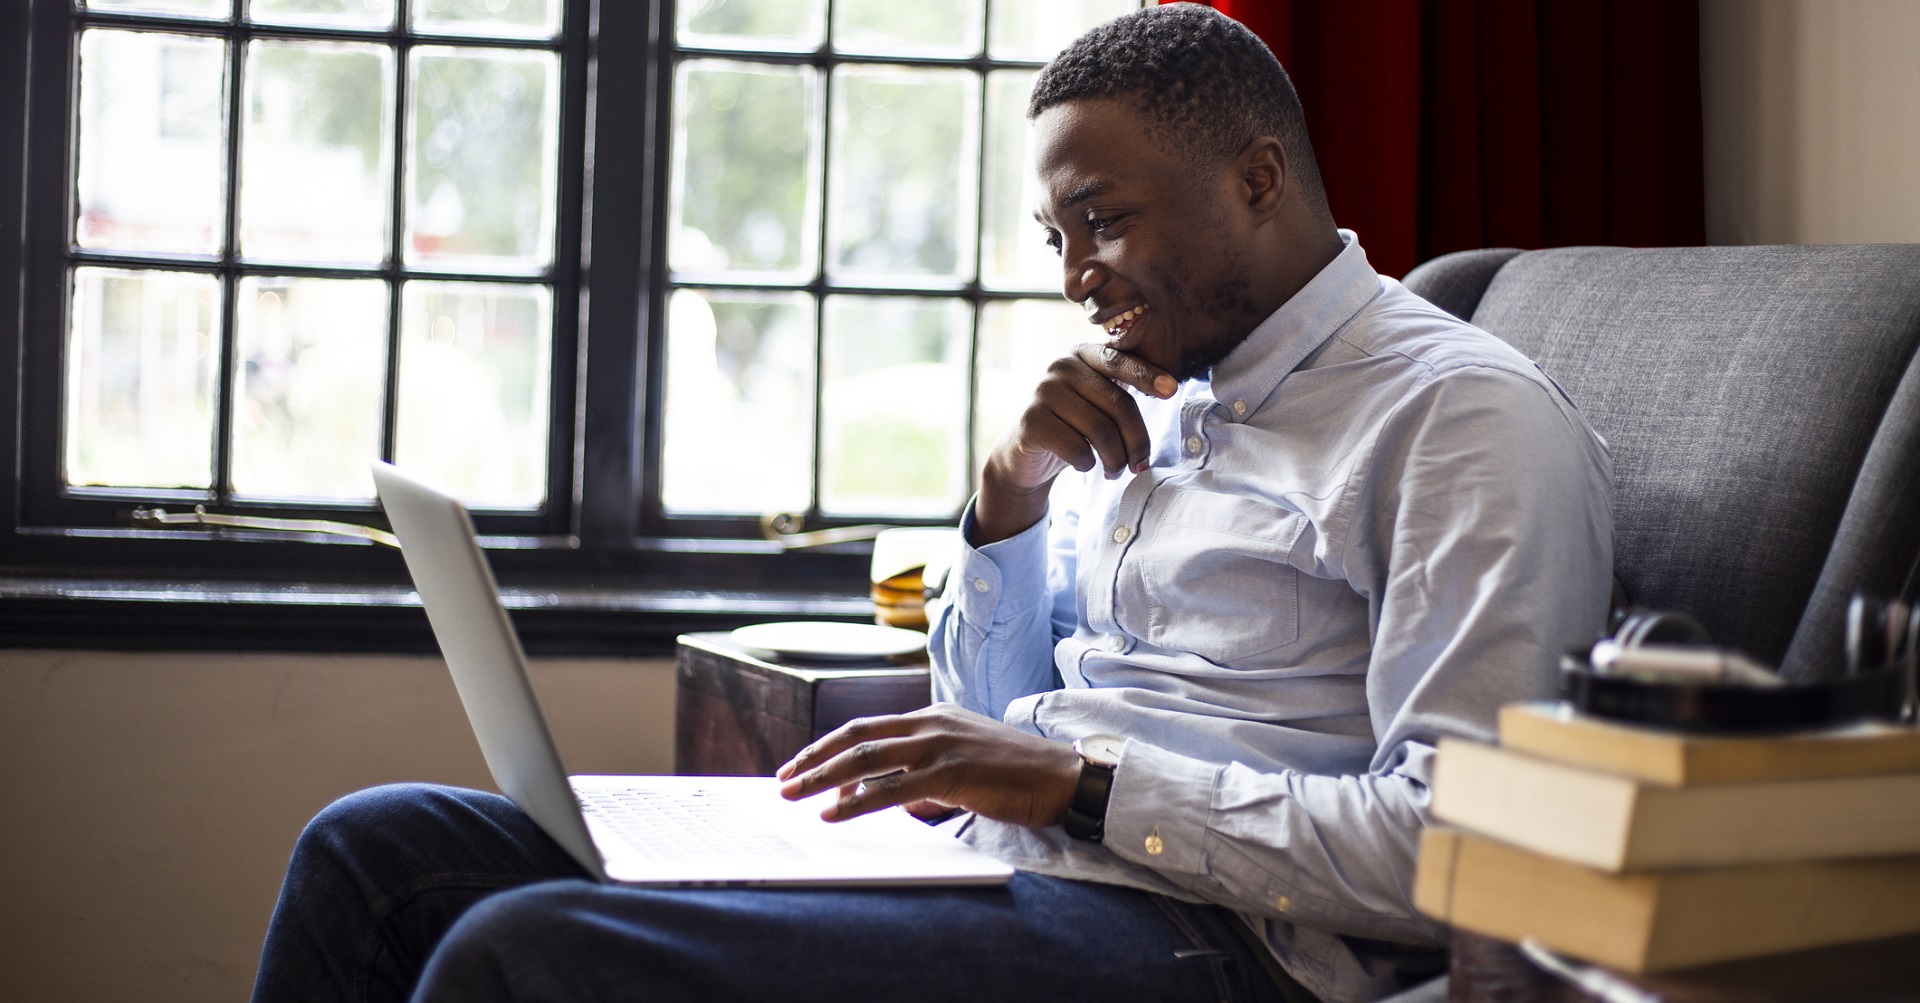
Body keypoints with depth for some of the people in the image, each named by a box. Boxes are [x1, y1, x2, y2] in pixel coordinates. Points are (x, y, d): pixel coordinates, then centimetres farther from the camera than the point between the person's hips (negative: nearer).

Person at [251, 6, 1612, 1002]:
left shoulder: (1469, 415, -6)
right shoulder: (1158, 402, 20)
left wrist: (1080, 784, -17)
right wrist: (1012, 501, 5)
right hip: (962, 863, 9)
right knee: (374, 850, -1)